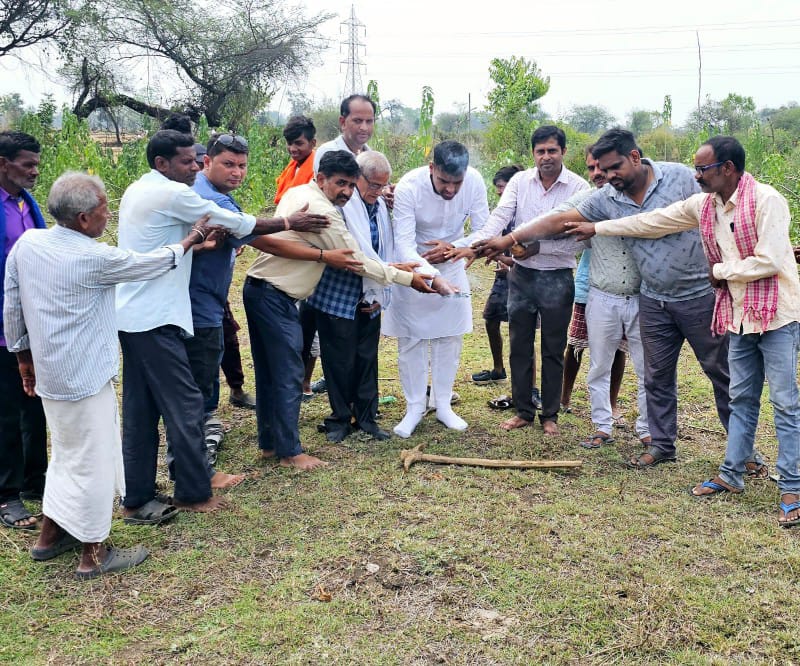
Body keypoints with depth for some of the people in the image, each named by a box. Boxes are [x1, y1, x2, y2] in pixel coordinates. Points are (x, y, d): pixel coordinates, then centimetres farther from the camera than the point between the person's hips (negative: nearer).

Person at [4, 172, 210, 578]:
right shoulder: (93, 258, -20)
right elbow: (152, 263, -5)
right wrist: (192, 240, 11)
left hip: (49, 372, 8)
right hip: (85, 377, -8)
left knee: (67, 455, 23)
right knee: (93, 462, 5)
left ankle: (50, 536, 34)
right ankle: (93, 554, 17)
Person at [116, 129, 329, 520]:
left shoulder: (136, 191, 15)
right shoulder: (173, 194, -13)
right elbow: (237, 223, -8)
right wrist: (289, 222, 2)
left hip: (130, 314, 10)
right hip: (155, 318, -10)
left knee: (140, 410, 12)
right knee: (184, 403, -1)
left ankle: (137, 498, 19)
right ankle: (194, 492, 10)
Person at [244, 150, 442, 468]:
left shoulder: (296, 193, 11)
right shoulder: (322, 212, -18)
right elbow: (357, 262, -14)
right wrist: (406, 278, -8)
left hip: (259, 288, 10)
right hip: (275, 297, -10)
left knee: (268, 372, 15)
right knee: (288, 375, -3)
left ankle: (269, 442, 24)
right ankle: (290, 452, 4)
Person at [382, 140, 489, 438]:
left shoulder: (474, 181, -21)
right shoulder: (409, 186, -30)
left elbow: (483, 230, -10)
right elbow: (403, 243, -34)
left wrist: (452, 247, -24)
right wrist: (431, 276, -48)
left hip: (451, 265, 3)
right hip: (413, 268, -3)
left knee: (449, 337, 7)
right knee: (410, 340, 1)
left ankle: (443, 405, 20)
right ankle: (414, 408, 14)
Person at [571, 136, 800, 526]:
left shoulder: (766, 201, -17)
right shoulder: (703, 205, 5)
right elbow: (652, 222, 14)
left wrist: (720, 270, -10)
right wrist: (597, 228, 19)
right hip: (739, 318, 7)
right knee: (741, 399, 14)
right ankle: (732, 475, 24)